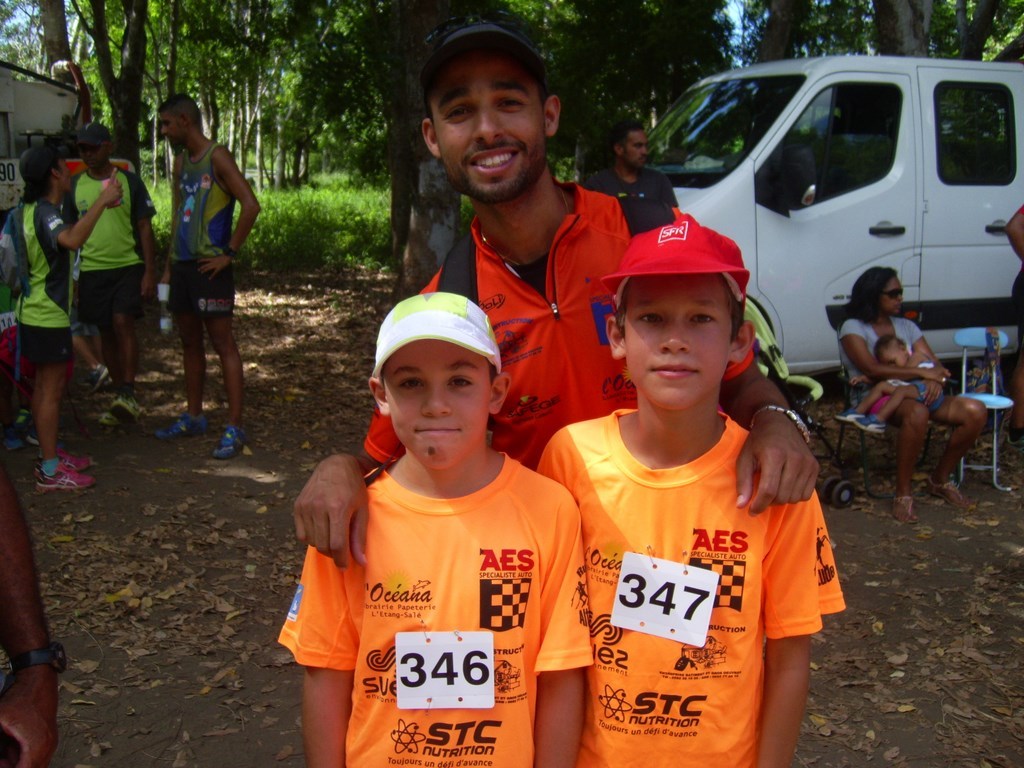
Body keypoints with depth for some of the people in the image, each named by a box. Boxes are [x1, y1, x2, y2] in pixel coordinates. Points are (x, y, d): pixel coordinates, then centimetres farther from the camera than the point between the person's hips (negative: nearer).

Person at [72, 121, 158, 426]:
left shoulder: (129, 181, 1)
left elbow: (144, 227, 1)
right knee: (106, 332, 7)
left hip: (128, 266, -3)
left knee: (123, 322, -18)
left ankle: (129, 395, -13)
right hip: (92, 270, 3)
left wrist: (150, 272, -5)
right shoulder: (75, 186, 7)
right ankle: (120, 397, 17)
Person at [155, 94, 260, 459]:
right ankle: (194, 417, 26)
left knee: (223, 343, -6)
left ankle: (234, 427, -4)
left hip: (209, 267, -8)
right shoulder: (181, 161, 16)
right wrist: (169, 268, 18)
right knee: (189, 341, 14)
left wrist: (229, 253, -17)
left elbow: (251, 206, -20)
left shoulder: (217, 157, -9)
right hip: (183, 265, 8)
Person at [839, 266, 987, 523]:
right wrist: (922, 372, -17)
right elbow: (871, 369, -16)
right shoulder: (853, 328, -1)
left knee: (975, 411, -15)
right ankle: (902, 494, -28)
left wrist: (936, 379, -13)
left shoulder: (906, 326, 21)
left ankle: (940, 479, 4)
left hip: (914, 394, 7)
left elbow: (934, 363, 13)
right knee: (917, 412, -41)